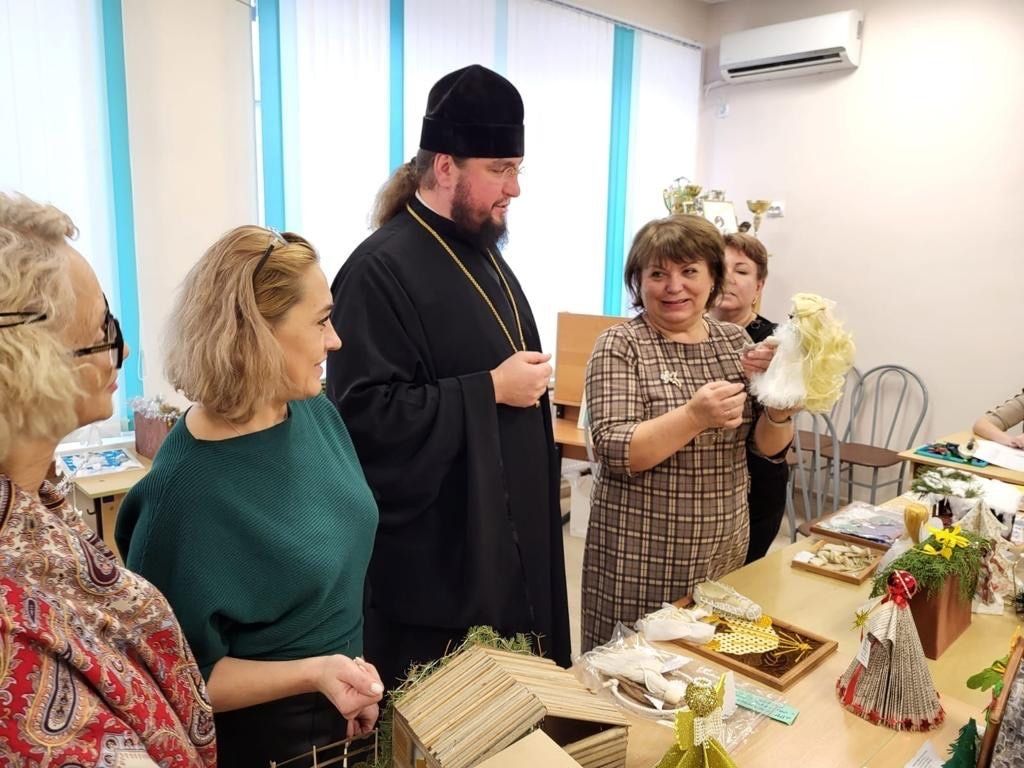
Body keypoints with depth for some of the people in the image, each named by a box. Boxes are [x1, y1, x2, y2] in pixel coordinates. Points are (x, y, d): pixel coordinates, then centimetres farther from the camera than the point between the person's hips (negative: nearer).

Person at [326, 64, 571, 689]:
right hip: (434, 559, -8)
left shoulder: (481, 251, 10)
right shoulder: (383, 269, -20)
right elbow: (367, 414, -25)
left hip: (508, 536, 9)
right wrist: (491, 390, -22)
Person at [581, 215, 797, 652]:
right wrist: (694, 416, -30)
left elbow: (769, 447, 4)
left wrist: (780, 403, -16)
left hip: (724, 550, 5)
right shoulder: (620, 345, -9)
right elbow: (614, 452, -18)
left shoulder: (735, 341, 5)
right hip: (640, 555, -4)